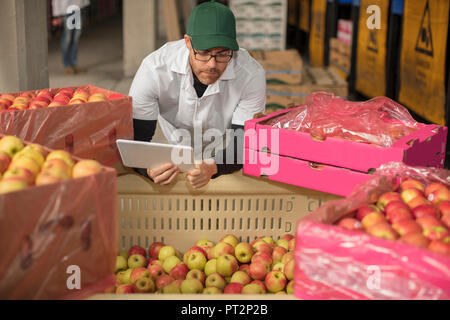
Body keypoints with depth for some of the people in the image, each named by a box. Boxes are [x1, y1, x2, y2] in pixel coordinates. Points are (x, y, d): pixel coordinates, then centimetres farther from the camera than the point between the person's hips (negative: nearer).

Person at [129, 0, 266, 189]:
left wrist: (212, 167, -41)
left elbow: (243, 145, -19)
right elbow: (135, 138, -18)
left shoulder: (251, 75, -22)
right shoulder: (154, 69, -22)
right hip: (173, 164, 1)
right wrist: (150, 169, -41)